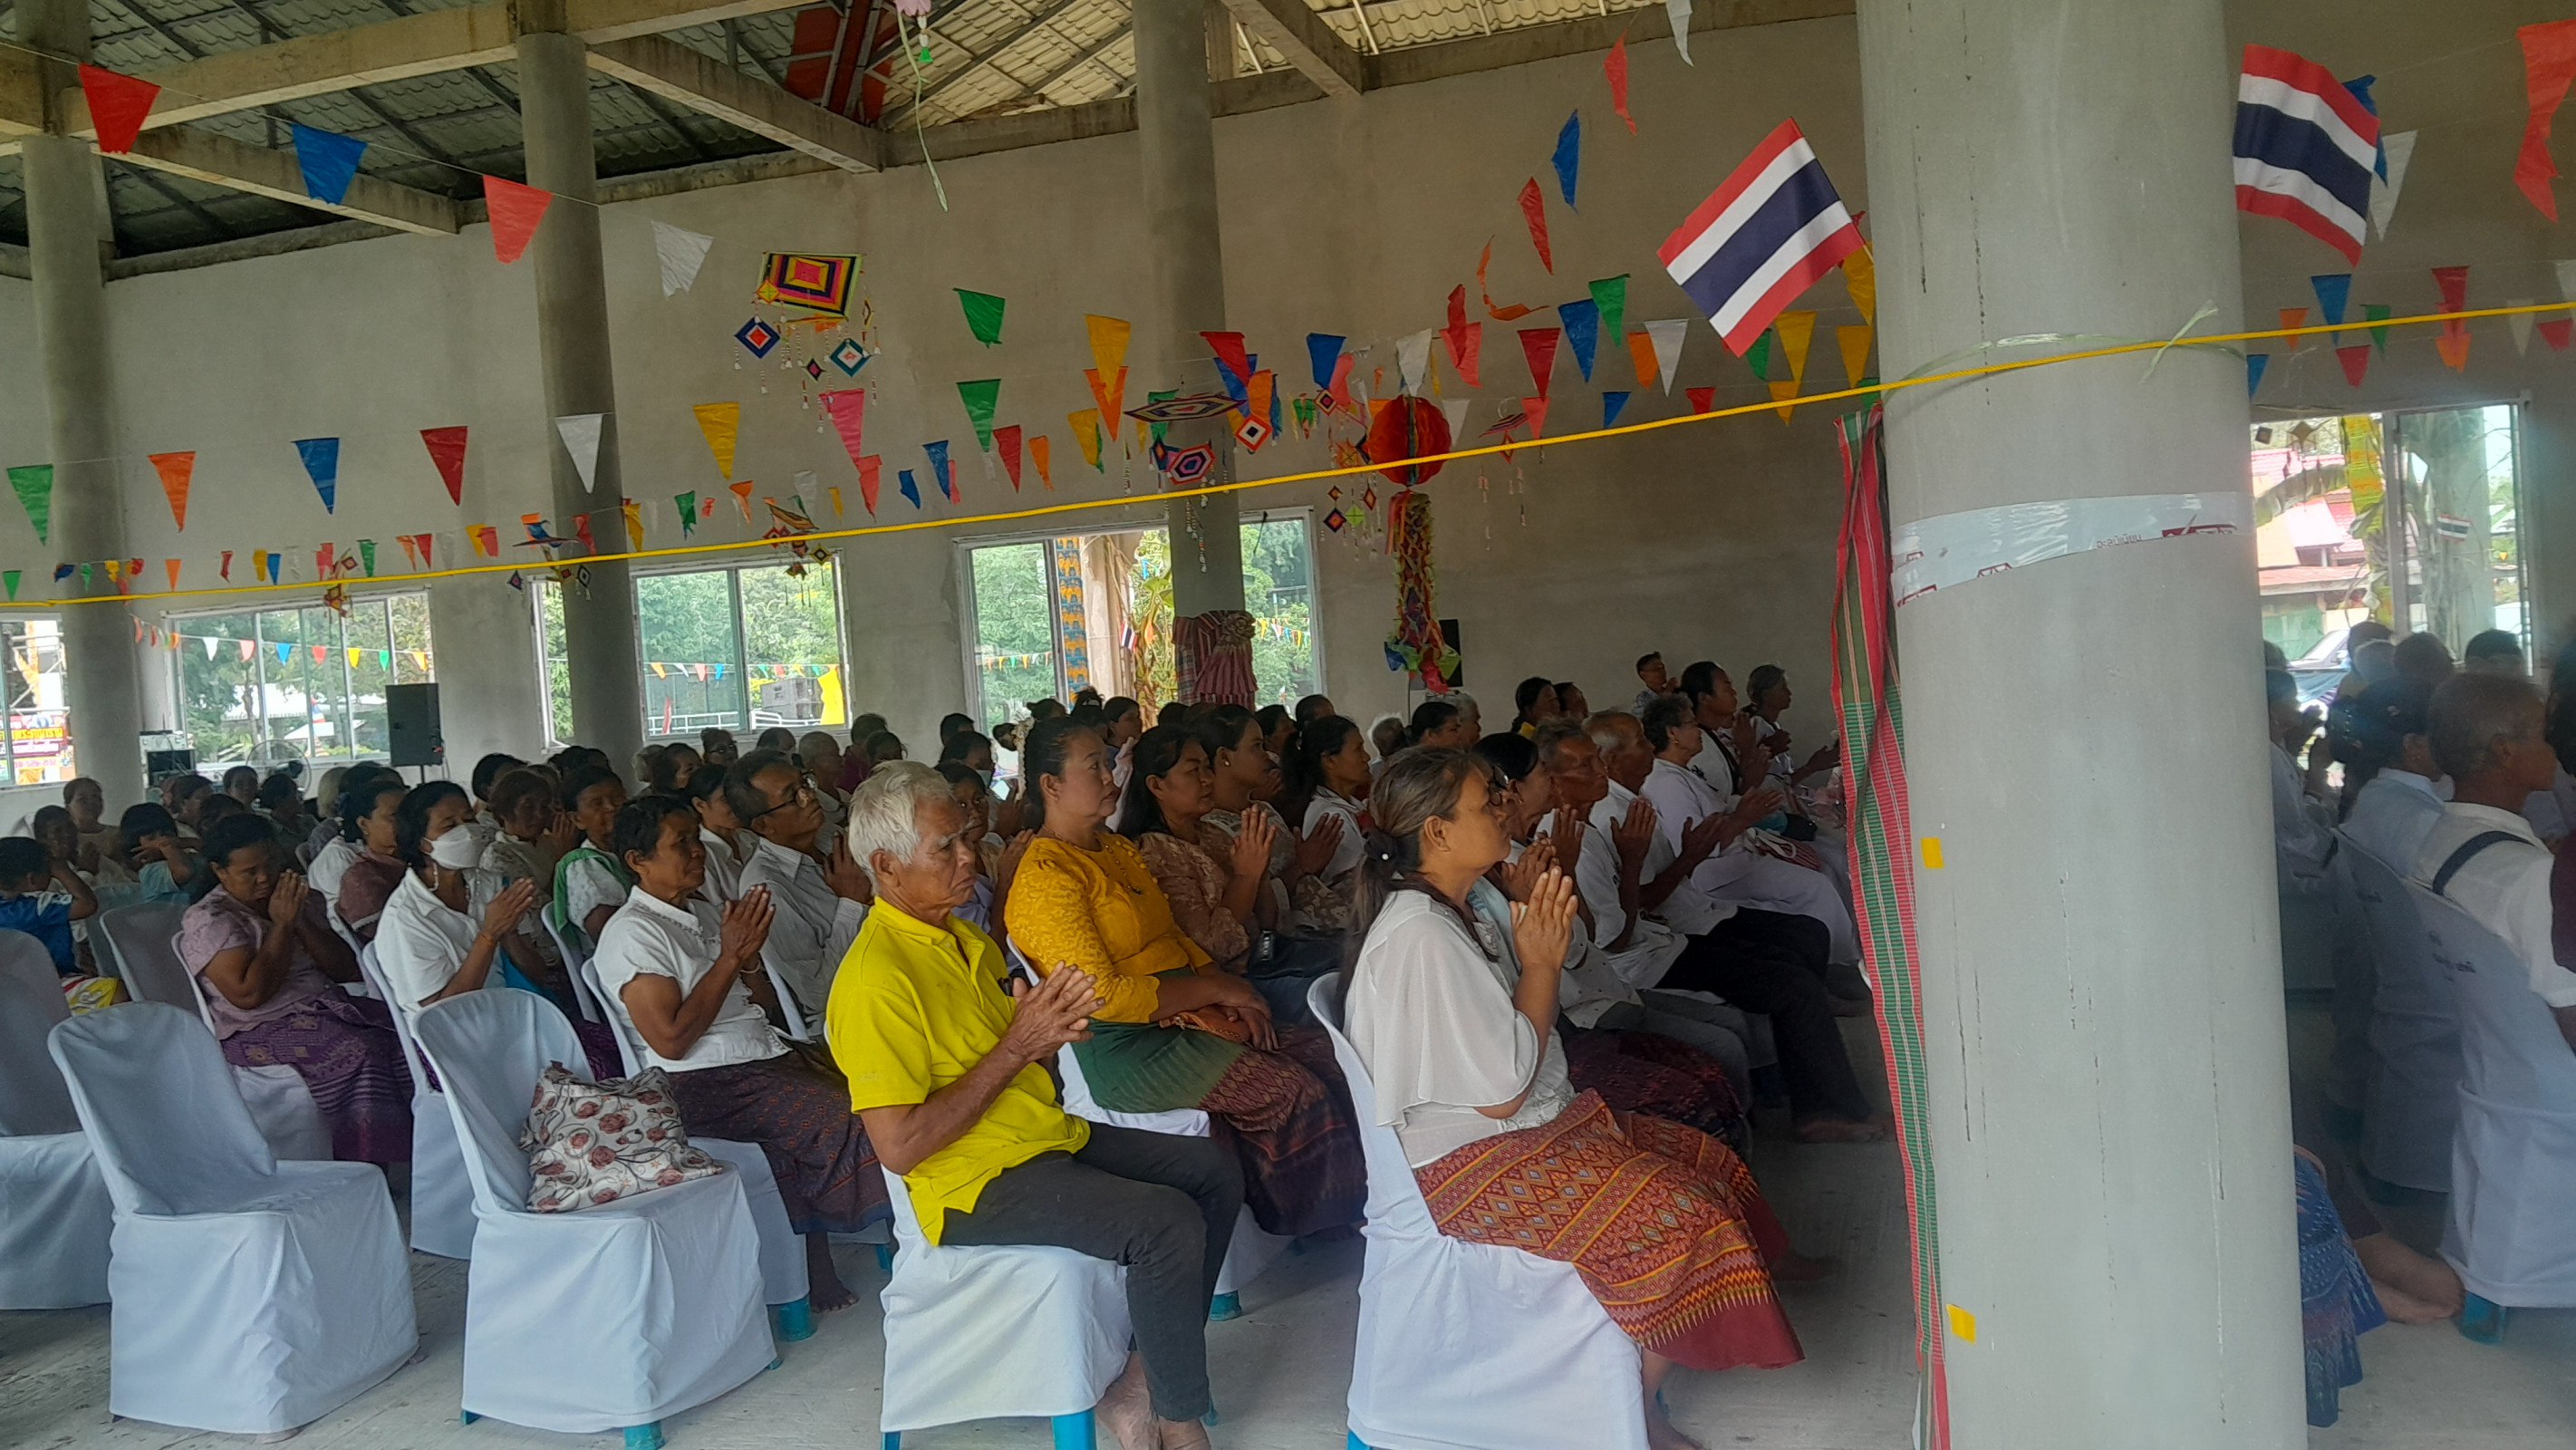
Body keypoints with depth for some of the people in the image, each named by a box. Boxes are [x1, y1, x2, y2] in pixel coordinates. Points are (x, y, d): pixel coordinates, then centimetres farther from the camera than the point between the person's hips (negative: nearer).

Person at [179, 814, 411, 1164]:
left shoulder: (298, 901, 15)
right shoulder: (207, 920, -3)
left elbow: (348, 970, 6)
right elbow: (248, 994, -18)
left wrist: (301, 922, -6)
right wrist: (282, 925, -12)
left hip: (329, 1006, 6)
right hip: (261, 1030, -6)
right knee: (359, 1051, -32)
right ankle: (369, 1165, -27)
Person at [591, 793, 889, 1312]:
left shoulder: (702, 914, 18)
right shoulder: (631, 933, -7)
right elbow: (671, 1039, -16)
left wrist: (750, 955, -2)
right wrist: (729, 957, -13)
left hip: (768, 1056, 8)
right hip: (708, 1085, -8)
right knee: (849, 1122, -25)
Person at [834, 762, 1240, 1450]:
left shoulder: (968, 940, 11)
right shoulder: (877, 980, -19)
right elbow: (899, 1146, -24)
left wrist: (1051, 1031, -5)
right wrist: (1017, 1046, -20)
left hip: (1050, 1136, 10)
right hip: (976, 1184, -10)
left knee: (1216, 1171, 8)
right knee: (1168, 1223, -25)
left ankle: (1139, 1385, 9)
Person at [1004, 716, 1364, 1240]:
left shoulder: (1119, 849, 16)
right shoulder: (1045, 877, -14)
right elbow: (1103, 995, -20)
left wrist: (1229, 990, 1)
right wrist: (1215, 989, -14)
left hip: (1181, 1016, 9)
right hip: (1126, 1050, -9)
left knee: (1321, 1051, -4)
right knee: (1297, 1094, -16)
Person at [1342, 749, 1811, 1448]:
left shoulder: (1473, 903, 4)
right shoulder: (1419, 937, -25)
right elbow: (1501, 1094, -23)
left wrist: (1544, 934, -1)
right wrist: (1541, 961, -17)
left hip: (1541, 1118, 10)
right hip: (1466, 1163, -10)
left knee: (1712, 1164, 5)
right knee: (1683, 1212, -19)